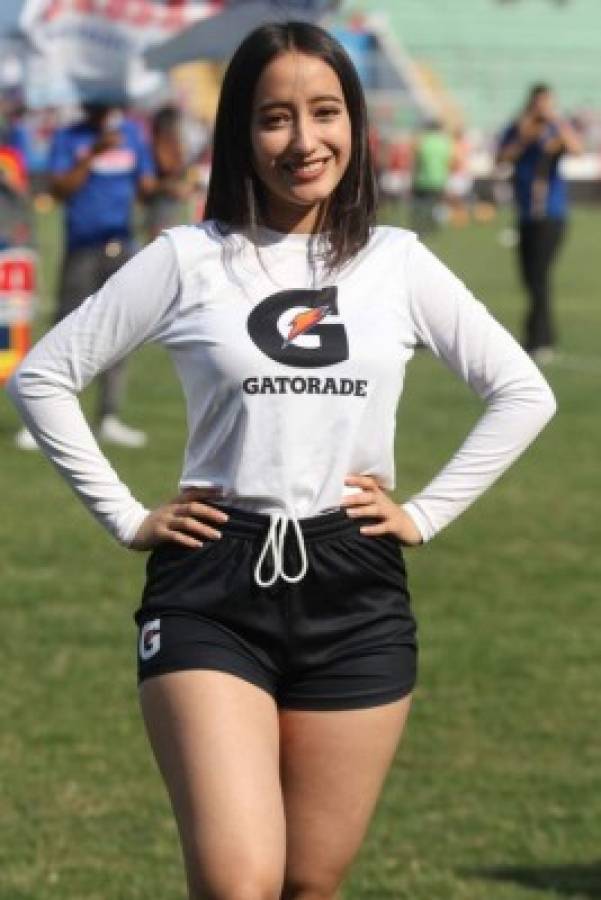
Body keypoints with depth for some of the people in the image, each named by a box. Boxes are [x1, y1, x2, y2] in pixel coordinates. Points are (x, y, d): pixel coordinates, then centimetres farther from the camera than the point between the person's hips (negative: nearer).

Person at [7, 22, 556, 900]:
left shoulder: (398, 263, 6)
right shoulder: (188, 260, 1)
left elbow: (523, 392, 13)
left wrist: (427, 514, 6)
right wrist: (124, 516, 1)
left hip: (355, 594, 2)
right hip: (213, 591, -2)